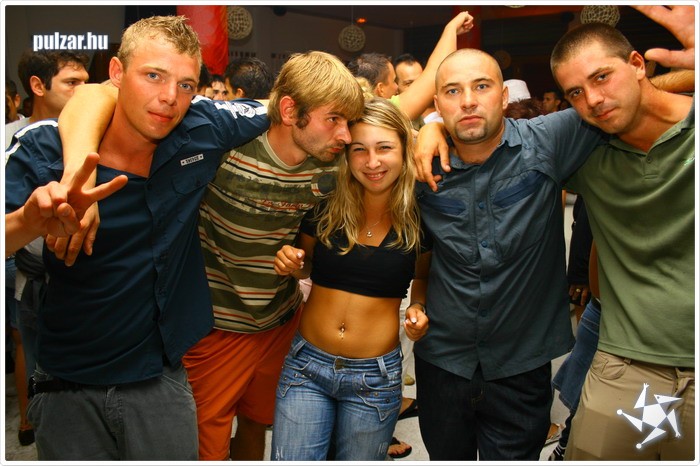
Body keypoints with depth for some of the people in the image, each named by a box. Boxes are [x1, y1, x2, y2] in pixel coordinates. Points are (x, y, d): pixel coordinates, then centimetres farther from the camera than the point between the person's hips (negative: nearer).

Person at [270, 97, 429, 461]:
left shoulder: (418, 217, -9)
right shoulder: (325, 205, -8)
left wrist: (419, 310, -12)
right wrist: (290, 264, -11)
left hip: (375, 376, 0)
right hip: (307, 363, 1)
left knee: (359, 458, 19)